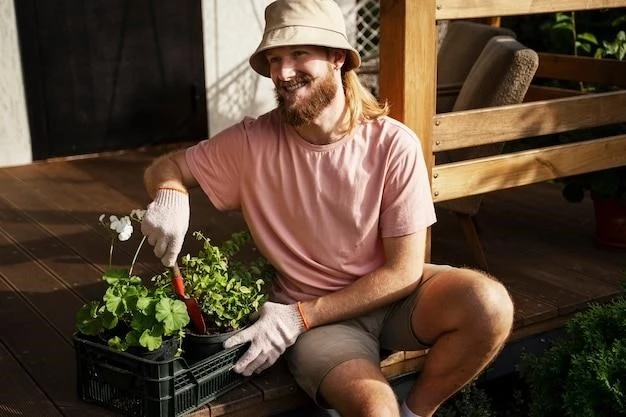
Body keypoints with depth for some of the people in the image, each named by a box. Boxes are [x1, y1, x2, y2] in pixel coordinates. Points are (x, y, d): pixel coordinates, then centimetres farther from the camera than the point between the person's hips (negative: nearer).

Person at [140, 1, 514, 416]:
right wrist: (170, 196, -22)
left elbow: (403, 270, -13)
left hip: (390, 294, 2)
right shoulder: (252, 141, -10)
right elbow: (165, 168, 4)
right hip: (311, 316, -1)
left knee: (488, 302, -28)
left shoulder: (393, 144, -15)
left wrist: (299, 316, -19)